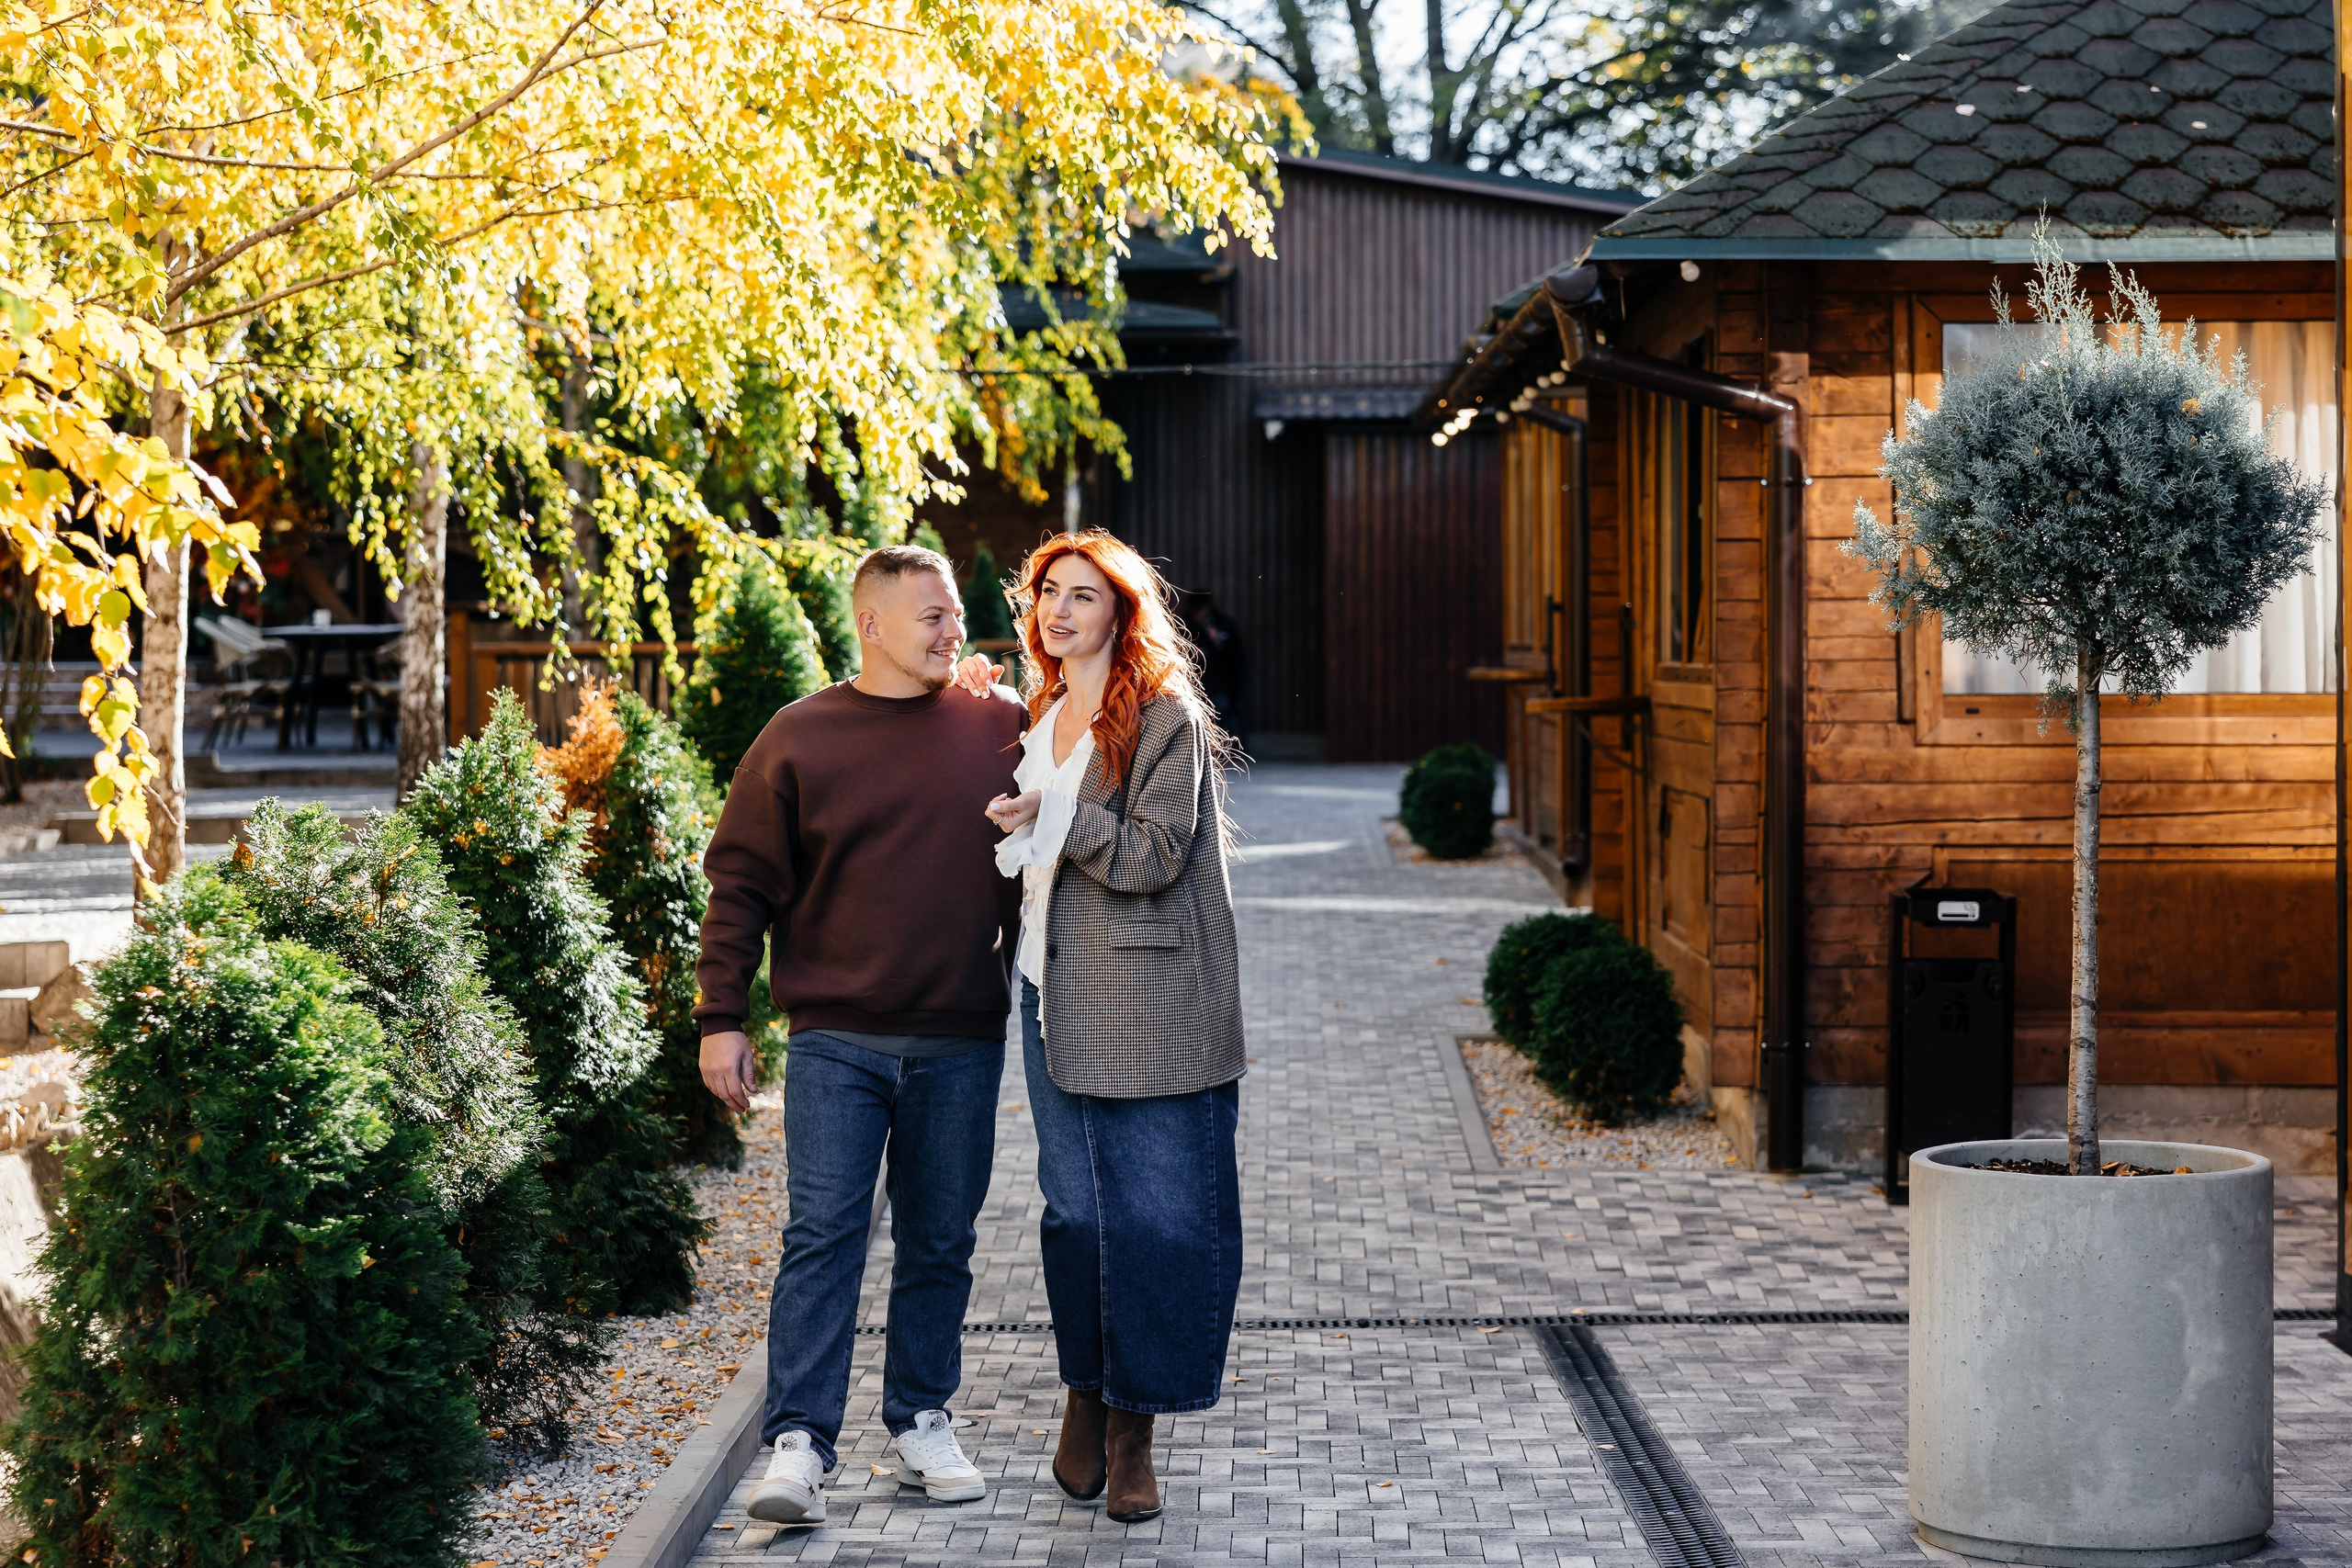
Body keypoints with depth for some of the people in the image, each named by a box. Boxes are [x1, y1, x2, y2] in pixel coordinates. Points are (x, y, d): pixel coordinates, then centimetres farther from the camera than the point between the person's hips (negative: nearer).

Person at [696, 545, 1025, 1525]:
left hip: (963, 1046, 2)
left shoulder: (1001, 725, 5)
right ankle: (798, 1445, -7)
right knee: (821, 1238, -7)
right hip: (836, 1040, -2)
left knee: (940, 1245, 10)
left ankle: (922, 1424, 23)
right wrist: (721, 1019, -2)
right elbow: (741, 884, 3)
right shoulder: (800, 738, 1)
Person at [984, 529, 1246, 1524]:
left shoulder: (1167, 716, -6)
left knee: (1157, 1213, -4)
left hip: (1153, 1011, -6)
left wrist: (1049, 816, -10)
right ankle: (1085, 1395, 19)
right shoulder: (1042, 717, 15)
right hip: (1056, 994, 6)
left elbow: (1151, 857, -14)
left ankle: (1132, 1422, 5)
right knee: (1075, 1207, 7)